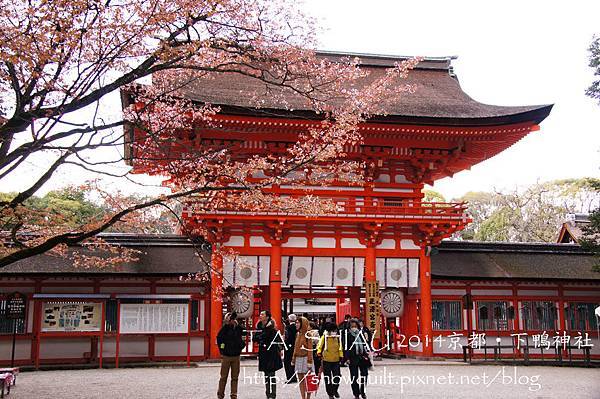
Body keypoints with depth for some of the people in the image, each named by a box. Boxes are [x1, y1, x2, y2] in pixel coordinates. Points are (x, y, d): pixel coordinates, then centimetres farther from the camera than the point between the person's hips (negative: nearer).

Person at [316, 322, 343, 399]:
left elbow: (340, 347, 10)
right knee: (328, 378, 4)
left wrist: (341, 356, 2)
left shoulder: (338, 337, 5)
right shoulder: (324, 337, -3)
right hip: (326, 360, -2)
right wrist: (319, 352, -22)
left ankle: (335, 390, 26)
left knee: (337, 377, 1)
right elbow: (320, 345, -5)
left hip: (336, 360, 2)